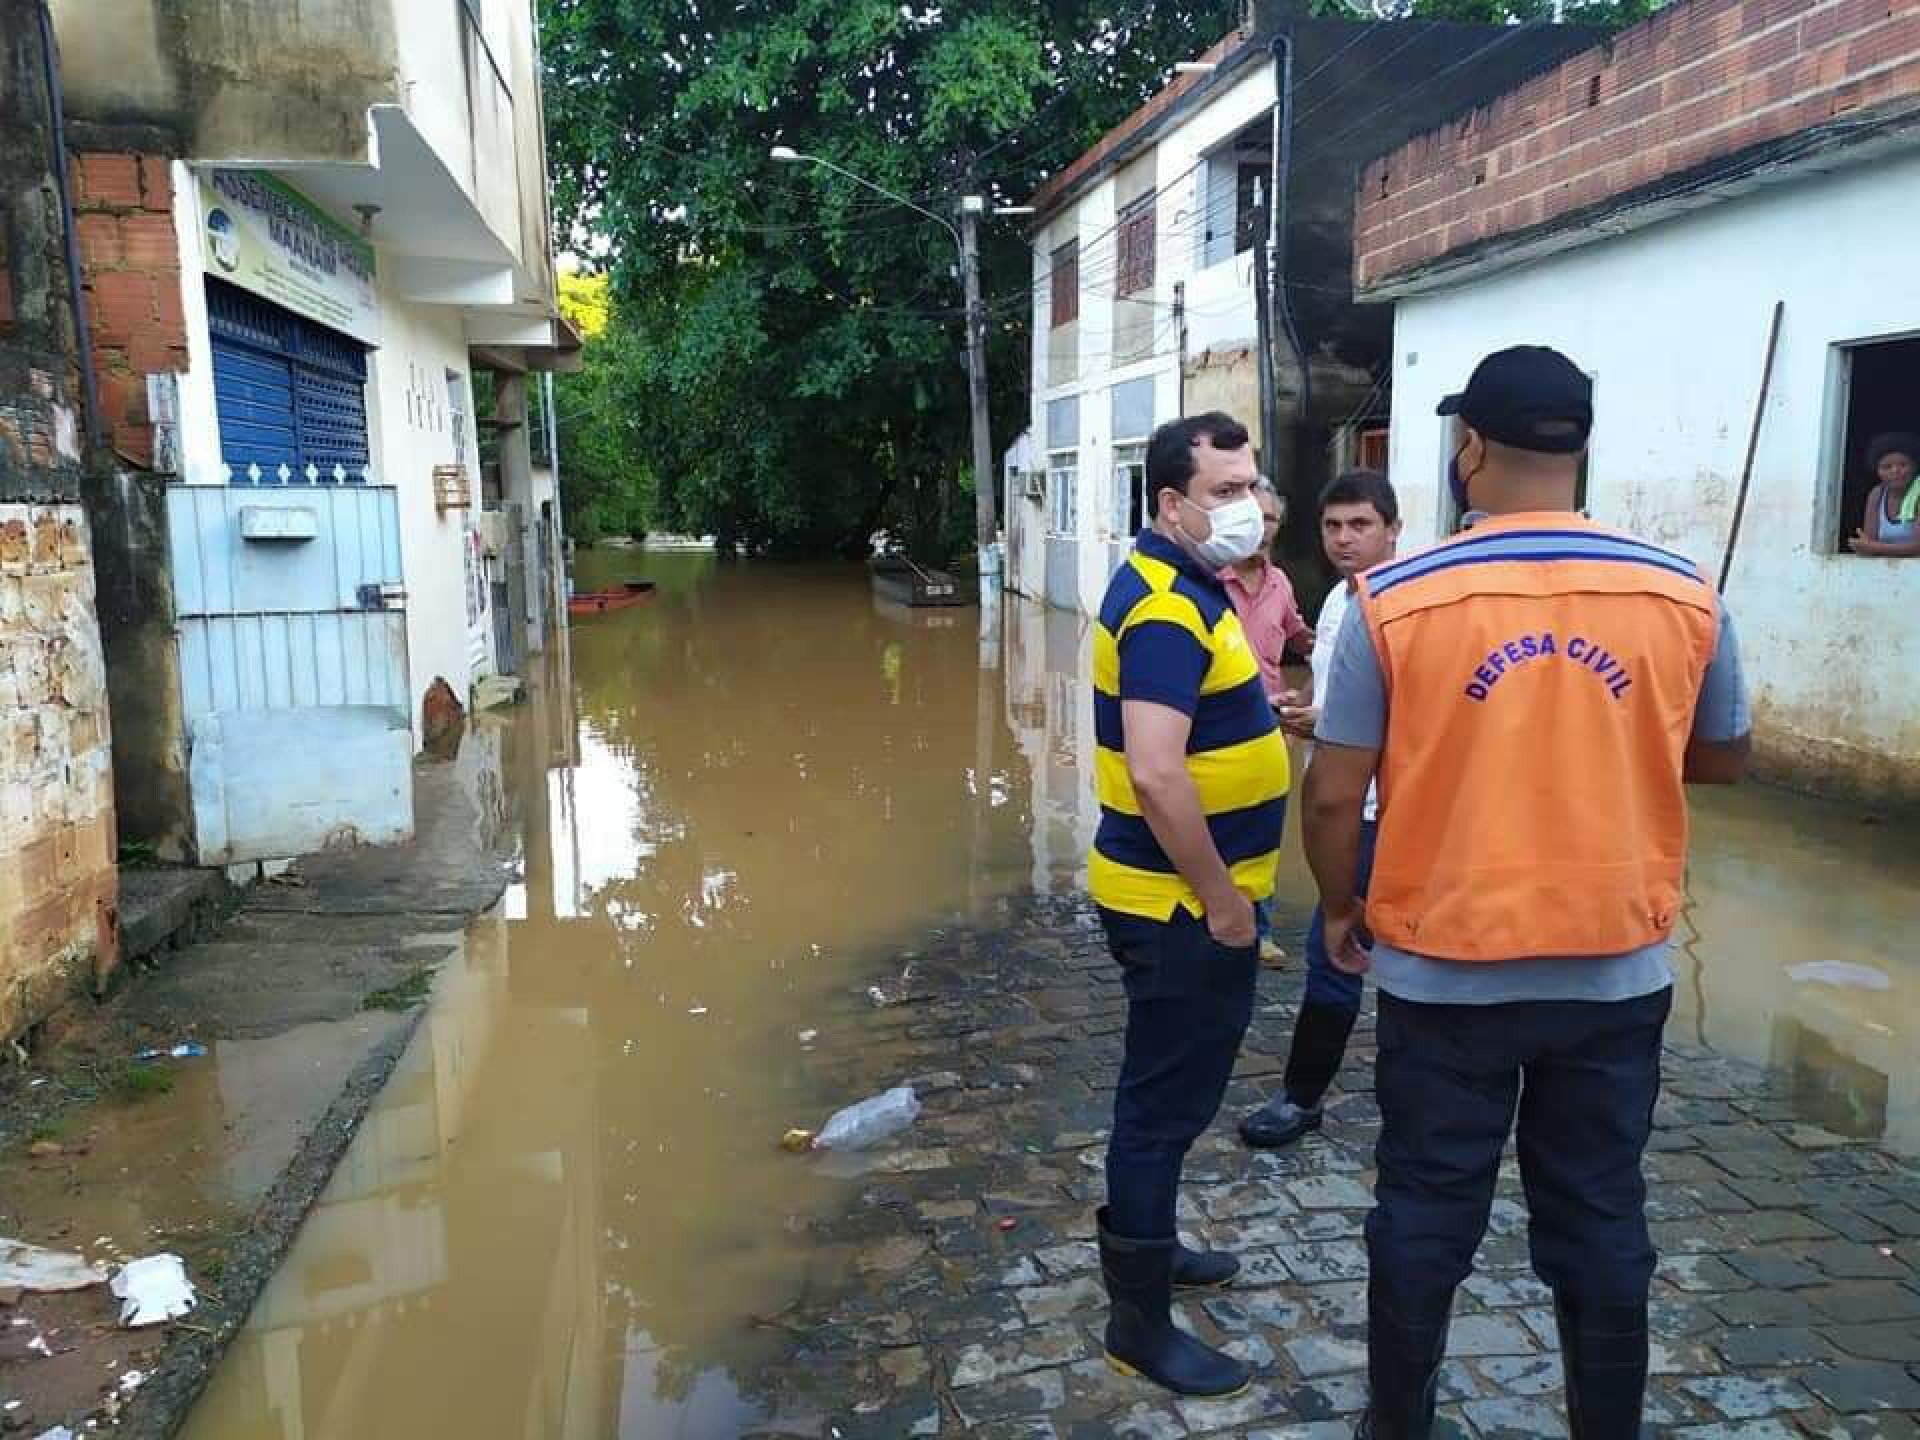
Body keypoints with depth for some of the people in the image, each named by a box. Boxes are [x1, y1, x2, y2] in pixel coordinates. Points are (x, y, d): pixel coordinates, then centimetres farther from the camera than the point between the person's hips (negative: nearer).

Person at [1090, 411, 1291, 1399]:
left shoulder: (1179, 584, 10)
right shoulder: (1167, 610, -23)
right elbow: (1155, 775, -31)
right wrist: (1222, 901, -23)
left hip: (1180, 894, 10)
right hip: (1179, 903, -10)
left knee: (1166, 1088, 23)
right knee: (1167, 1100, 2)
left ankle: (1142, 1242, 42)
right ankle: (1140, 1324, 16)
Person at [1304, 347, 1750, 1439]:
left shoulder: (1395, 599, -13)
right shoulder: (1685, 595, -5)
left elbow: (1334, 794, -10)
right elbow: (1726, 759, 10)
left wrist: (1342, 907, 7)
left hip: (1444, 969, -1)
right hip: (1619, 971, 2)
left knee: (1424, 1222, 15)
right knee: (1602, 1226, 17)